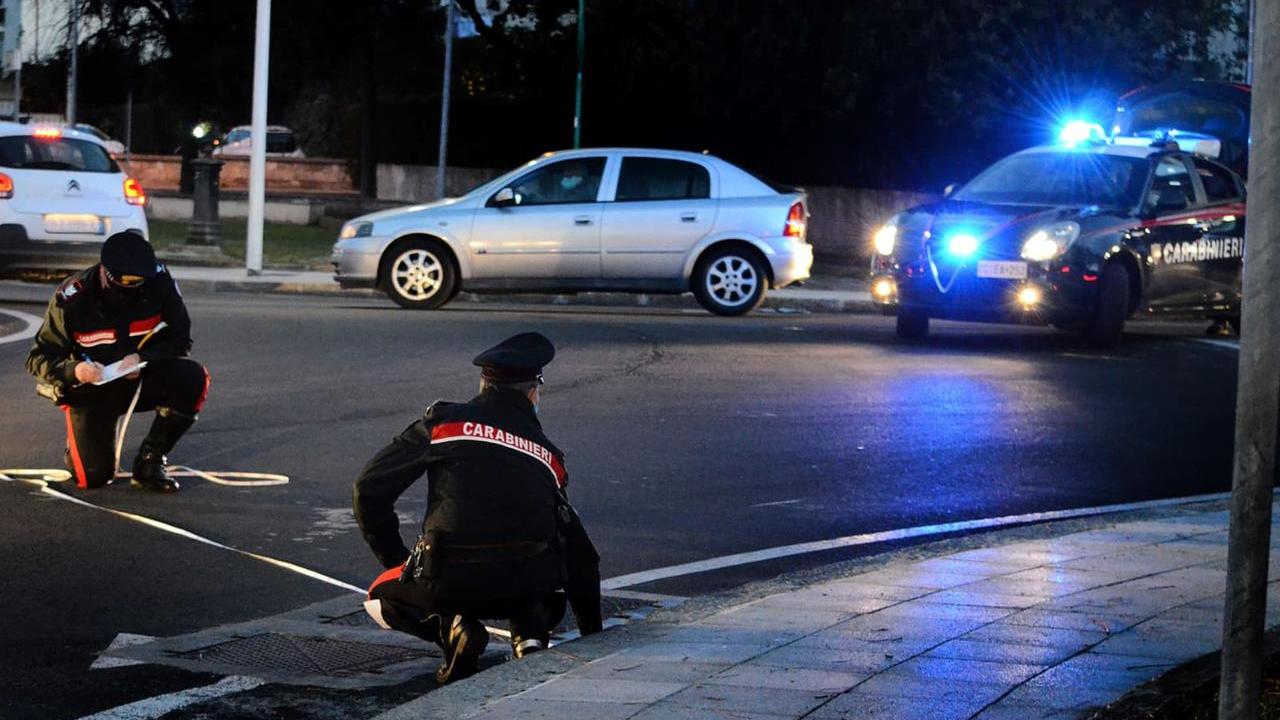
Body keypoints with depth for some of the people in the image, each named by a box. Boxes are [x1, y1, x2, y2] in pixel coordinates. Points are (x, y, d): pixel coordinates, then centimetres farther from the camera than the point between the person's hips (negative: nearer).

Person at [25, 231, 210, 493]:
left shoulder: (159, 282, -15)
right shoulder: (72, 297, -20)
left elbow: (180, 339, -7)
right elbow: (39, 359, -14)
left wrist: (143, 358, -27)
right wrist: (73, 371, -36)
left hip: (140, 379, 2)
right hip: (90, 390, -2)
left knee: (192, 378, -28)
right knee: (93, 475, -18)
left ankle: (150, 461, -9)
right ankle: (79, 440, 22)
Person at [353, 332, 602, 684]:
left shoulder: (442, 421, 8)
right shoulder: (546, 454, 18)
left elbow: (369, 490, 4)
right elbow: (578, 550, 23)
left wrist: (396, 561, 19)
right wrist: (592, 632, 34)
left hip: (449, 583, -2)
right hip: (528, 586, 2)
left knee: (381, 598, 28)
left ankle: (454, 627, -2)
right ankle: (530, 634, 7)